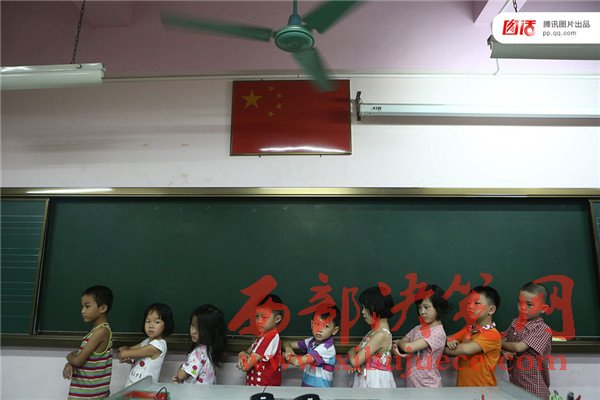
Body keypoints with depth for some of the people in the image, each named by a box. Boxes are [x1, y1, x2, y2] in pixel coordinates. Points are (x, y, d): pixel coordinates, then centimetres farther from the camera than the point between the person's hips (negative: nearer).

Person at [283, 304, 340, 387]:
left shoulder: (327, 348, -18)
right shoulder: (311, 341, 2)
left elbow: (298, 362, -21)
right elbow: (287, 343, 13)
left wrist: (286, 355, -3)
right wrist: (288, 349, -9)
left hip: (320, 388, -6)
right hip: (305, 384, 6)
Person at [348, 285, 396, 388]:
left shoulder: (381, 335, -22)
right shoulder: (377, 330, 7)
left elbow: (355, 361, -21)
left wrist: (351, 352, 0)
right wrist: (356, 351, -7)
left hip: (374, 381, -9)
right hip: (368, 379, 9)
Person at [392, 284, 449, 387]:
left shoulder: (438, 332, -18)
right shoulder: (417, 329, 5)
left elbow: (408, 347, -24)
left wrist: (399, 342, -5)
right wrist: (396, 348, -16)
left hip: (428, 386, -6)